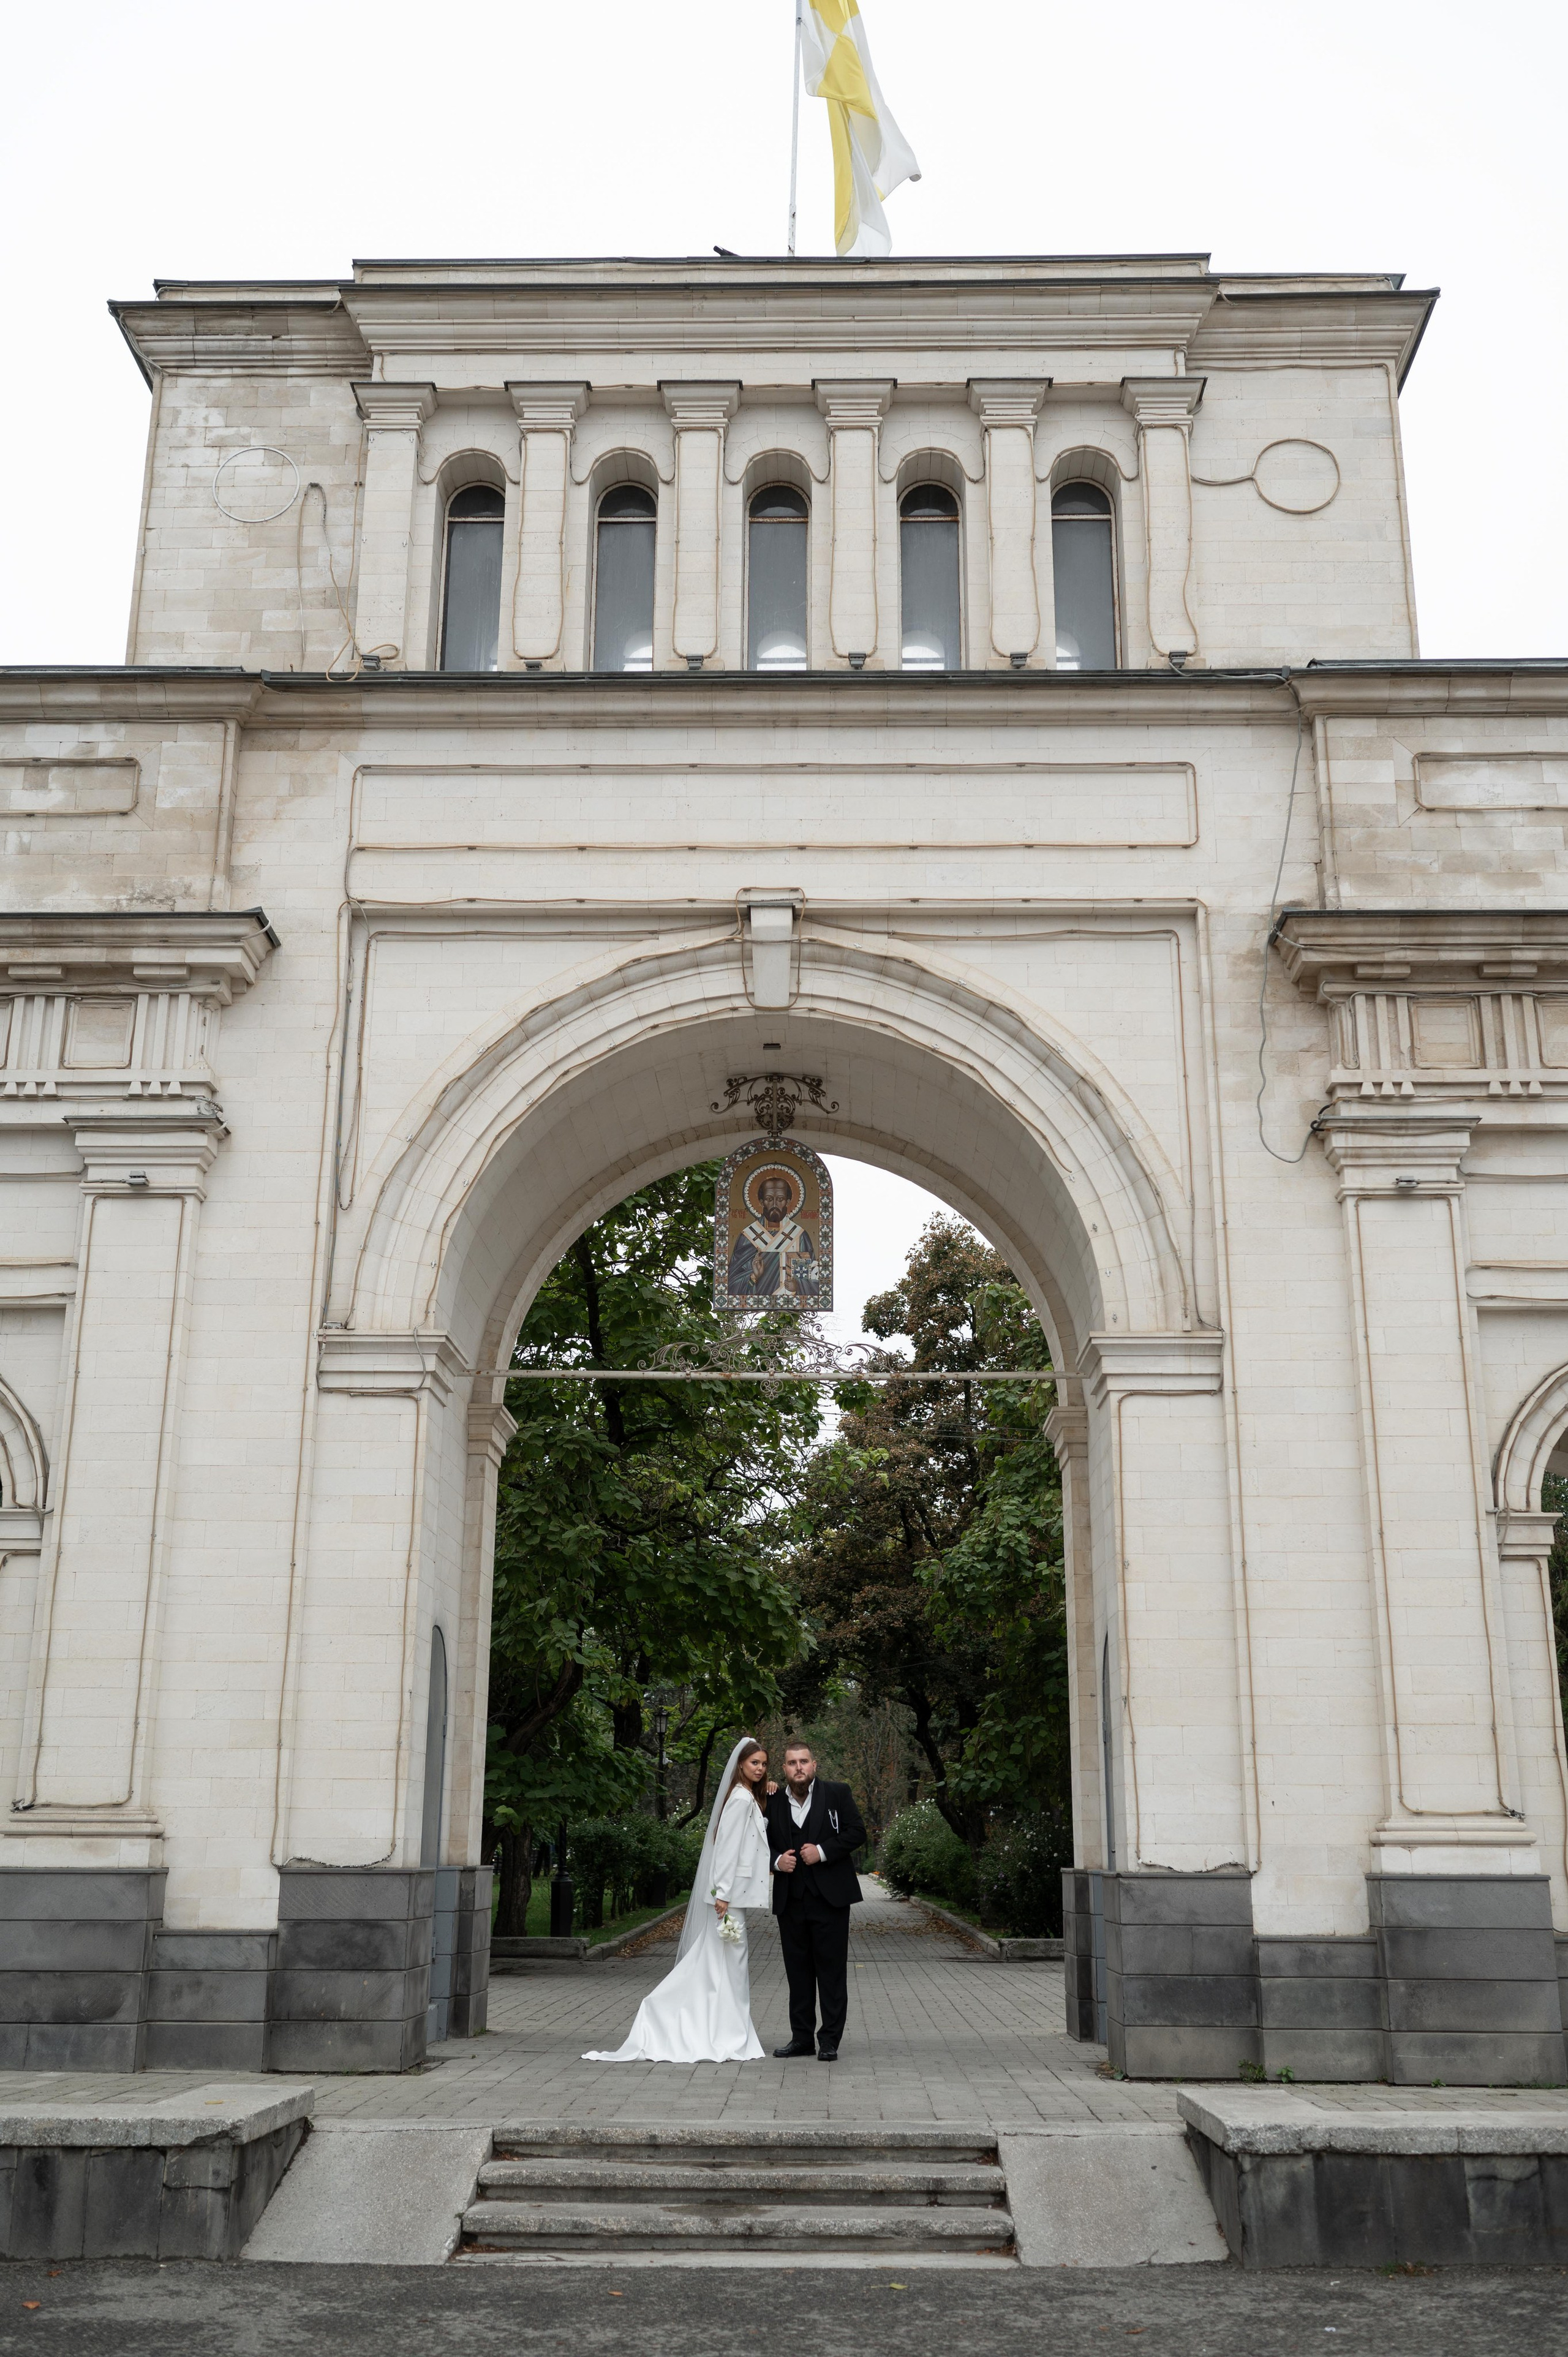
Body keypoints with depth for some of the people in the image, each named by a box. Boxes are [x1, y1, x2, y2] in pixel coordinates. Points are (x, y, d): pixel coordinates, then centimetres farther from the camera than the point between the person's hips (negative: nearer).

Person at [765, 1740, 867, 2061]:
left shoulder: (837, 1794, 0)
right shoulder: (773, 1803, 7)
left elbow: (857, 1832, -4)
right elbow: (765, 1843, 14)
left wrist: (823, 1851, -14)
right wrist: (777, 1860, -7)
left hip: (829, 1897, -3)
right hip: (790, 1899, 3)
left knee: (832, 1970, -1)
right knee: (798, 1971, 8)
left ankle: (830, 2041, 4)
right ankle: (802, 2037, 16)